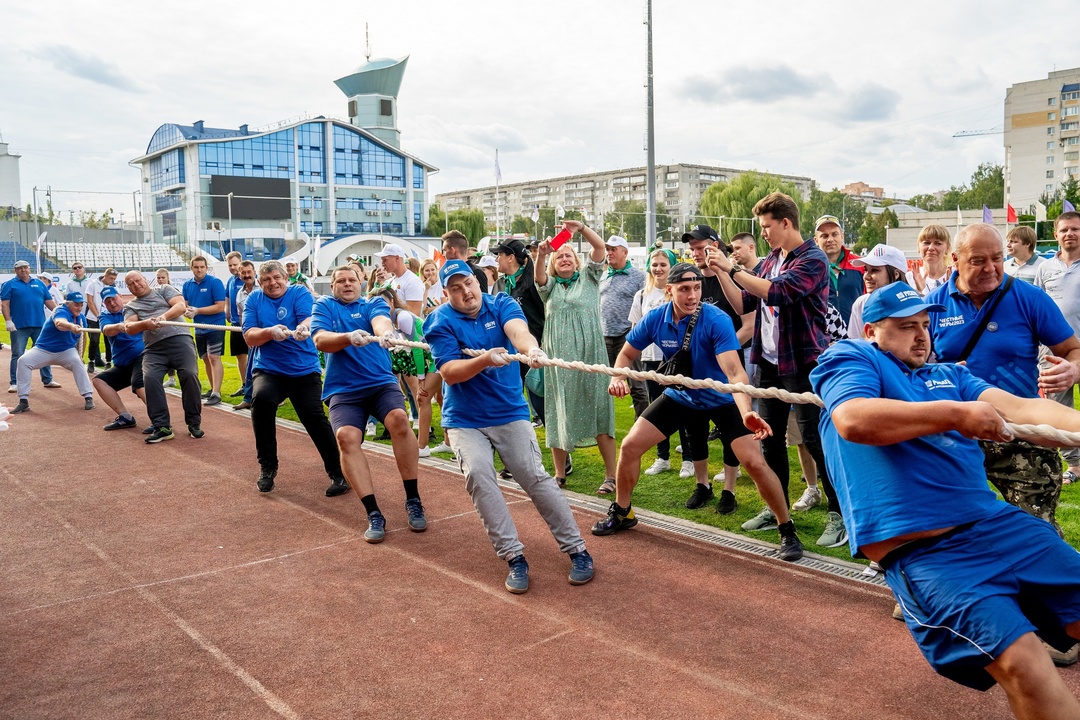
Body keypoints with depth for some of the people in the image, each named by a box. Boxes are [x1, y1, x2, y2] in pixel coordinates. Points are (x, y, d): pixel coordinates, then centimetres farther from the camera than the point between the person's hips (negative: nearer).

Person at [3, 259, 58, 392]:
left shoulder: (39, 284, 14)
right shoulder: (10, 285, 4)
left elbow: (48, 301, 13)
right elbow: (5, 304, -2)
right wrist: (8, 321, -13)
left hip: (39, 325, 3)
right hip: (19, 326, -3)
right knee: (18, 355, 0)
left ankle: (47, 380, 16)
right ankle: (14, 383, 5)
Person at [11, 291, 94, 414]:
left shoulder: (81, 318, -2)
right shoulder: (61, 312, -23)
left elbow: (81, 336, 15)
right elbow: (59, 323, -49)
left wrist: (80, 354, 12)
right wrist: (71, 326, -71)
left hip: (66, 351, 3)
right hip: (43, 350, -3)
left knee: (77, 362, -27)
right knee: (23, 361, -24)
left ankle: (88, 397, -26)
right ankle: (24, 401, -20)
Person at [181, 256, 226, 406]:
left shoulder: (215, 282, -12)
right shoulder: (187, 285, 6)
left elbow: (220, 307, -16)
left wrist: (197, 310, -19)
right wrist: (186, 311, -18)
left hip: (215, 326, -7)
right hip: (199, 328, 7)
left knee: (214, 358, -13)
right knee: (205, 359, 15)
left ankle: (216, 393, -15)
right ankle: (213, 388, 30)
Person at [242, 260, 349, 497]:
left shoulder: (300, 293, 1)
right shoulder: (254, 300, 7)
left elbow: (309, 318, -19)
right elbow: (249, 336, -3)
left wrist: (303, 328, -43)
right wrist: (270, 332, -23)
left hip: (305, 369, -1)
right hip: (268, 369, 1)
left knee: (314, 416, -16)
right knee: (261, 399, -27)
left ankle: (337, 473, 1)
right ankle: (267, 467, -9)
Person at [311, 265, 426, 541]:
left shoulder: (374, 303, 12)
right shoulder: (324, 305, 13)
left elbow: (380, 320, -13)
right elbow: (320, 340, -5)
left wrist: (385, 332, -38)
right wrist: (348, 337, -27)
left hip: (381, 382, 0)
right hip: (343, 389, 0)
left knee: (399, 419, -28)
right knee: (346, 436, -27)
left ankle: (413, 501, -14)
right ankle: (374, 514, -22)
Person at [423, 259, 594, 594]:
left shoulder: (501, 303, -3)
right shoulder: (440, 322, -7)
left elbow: (518, 330, -24)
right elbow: (449, 373, -17)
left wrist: (532, 349, -48)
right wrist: (486, 359, -35)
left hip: (510, 412, 1)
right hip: (464, 420, 0)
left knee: (535, 476, -10)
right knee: (478, 475, -22)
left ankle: (578, 551, 1)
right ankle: (514, 557, -13)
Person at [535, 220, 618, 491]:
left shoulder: (588, 277, 10)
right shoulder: (550, 285, 14)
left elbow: (600, 246, -4)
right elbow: (538, 276, -9)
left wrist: (581, 228, -20)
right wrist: (542, 254, -28)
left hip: (589, 354, -2)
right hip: (558, 356, 2)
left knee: (598, 411, -4)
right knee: (558, 413, 6)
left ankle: (611, 475, 1)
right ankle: (559, 474, 16)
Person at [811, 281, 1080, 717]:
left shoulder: (949, 375, 24)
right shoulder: (848, 358, 5)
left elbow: (1018, 407, 9)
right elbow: (853, 420, -17)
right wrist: (956, 414, -16)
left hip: (998, 525, 7)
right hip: (920, 550, -7)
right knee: (1022, 662, -21)